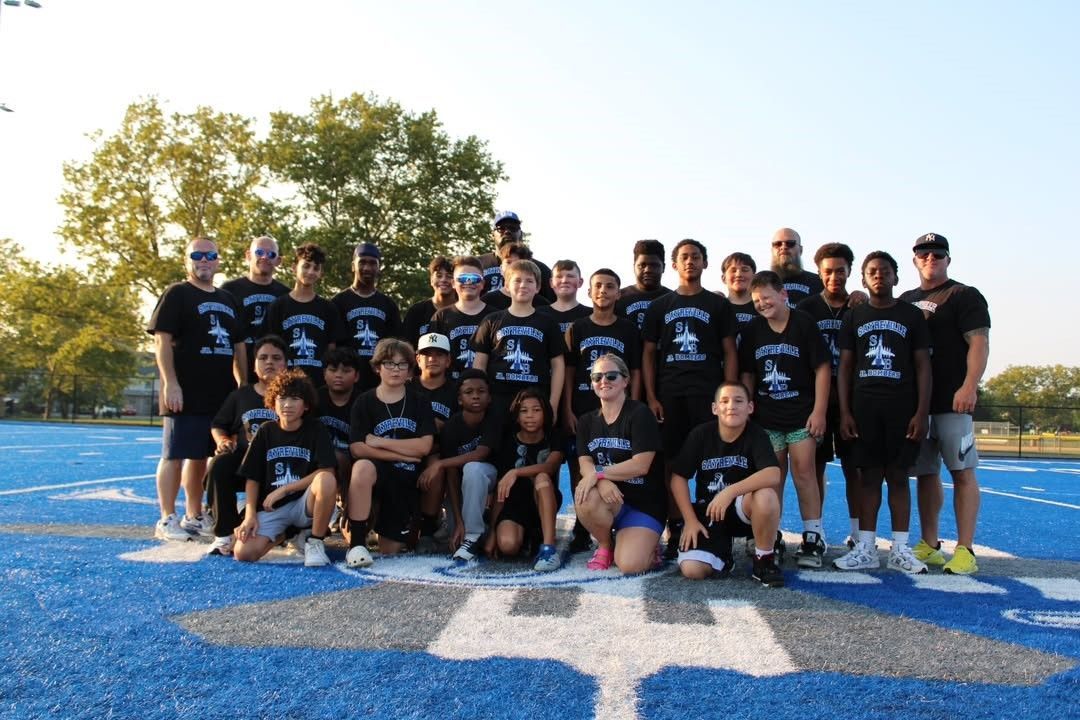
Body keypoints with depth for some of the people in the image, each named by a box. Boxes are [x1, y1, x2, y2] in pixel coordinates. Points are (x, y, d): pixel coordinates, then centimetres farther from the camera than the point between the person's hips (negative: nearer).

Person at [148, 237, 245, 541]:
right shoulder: (176, 294, -2)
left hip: (221, 395, 7)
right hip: (186, 394, -6)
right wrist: (171, 384, -18)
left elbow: (238, 346, 20)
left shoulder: (228, 300, 17)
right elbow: (162, 339, -10)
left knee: (201, 455, 13)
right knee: (175, 454, -2)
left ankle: (195, 516, 22)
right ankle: (167, 520, 4)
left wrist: (243, 385, 13)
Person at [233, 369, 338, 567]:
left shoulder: (316, 430, -3)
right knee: (243, 554, -21)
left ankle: (315, 541, -12)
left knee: (327, 481, -35)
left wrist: (284, 489, -14)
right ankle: (286, 531, 12)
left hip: (304, 504, -2)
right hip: (271, 508, 2)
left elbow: (327, 471, -15)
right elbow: (252, 478, 4)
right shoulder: (266, 432, 5)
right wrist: (250, 515, -10)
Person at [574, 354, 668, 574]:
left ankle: (648, 546, 13)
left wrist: (598, 473, -22)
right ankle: (604, 546, -1)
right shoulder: (586, 421, 8)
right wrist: (602, 481, -26)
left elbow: (640, 465, -18)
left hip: (645, 503, -4)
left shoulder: (640, 413, -9)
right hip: (610, 498, 4)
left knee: (629, 565, -25)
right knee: (584, 498, -33)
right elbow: (585, 464, -4)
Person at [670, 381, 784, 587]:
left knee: (766, 496, -36)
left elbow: (773, 475, -31)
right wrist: (690, 520, -8)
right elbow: (678, 477, -2)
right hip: (707, 511, 1)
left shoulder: (757, 435, -12)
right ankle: (722, 552, 15)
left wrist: (730, 492, -38)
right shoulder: (701, 434, -7)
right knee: (691, 570, -21)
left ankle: (764, 560, -10)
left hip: (742, 509, -1)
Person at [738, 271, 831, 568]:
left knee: (803, 471, -5)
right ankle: (770, 538, 16)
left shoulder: (803, 323, -5)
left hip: (801, 414, -3)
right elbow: (747, 374, 11)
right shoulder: (753, 330, 5)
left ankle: (813, 538, 5)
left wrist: (819, 411, -10)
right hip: (766, 416, 3)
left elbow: (822, 368, -6)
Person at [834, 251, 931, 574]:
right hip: (864, 407, 1)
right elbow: (845, 366, 8)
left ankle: (900, 550, 9)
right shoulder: (855, 317, 9)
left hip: (902, 408, -1)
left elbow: (923, 365, 3)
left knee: (898, 476, 2)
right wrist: (844, 411, -1)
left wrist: (922, 412, -6)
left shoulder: (912, 315, 6)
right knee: (869, 476, 4)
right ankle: (866, 549, 8)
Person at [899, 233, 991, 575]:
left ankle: (965, 550, -2)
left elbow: (979, 342, -9)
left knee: (962, 472, -5)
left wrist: (969, 386, -22)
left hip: (952, 402, -6)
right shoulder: (905, 301, 19)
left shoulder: (965, 296, 1)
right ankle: (929, 545, 16)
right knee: (926, 473, 9)